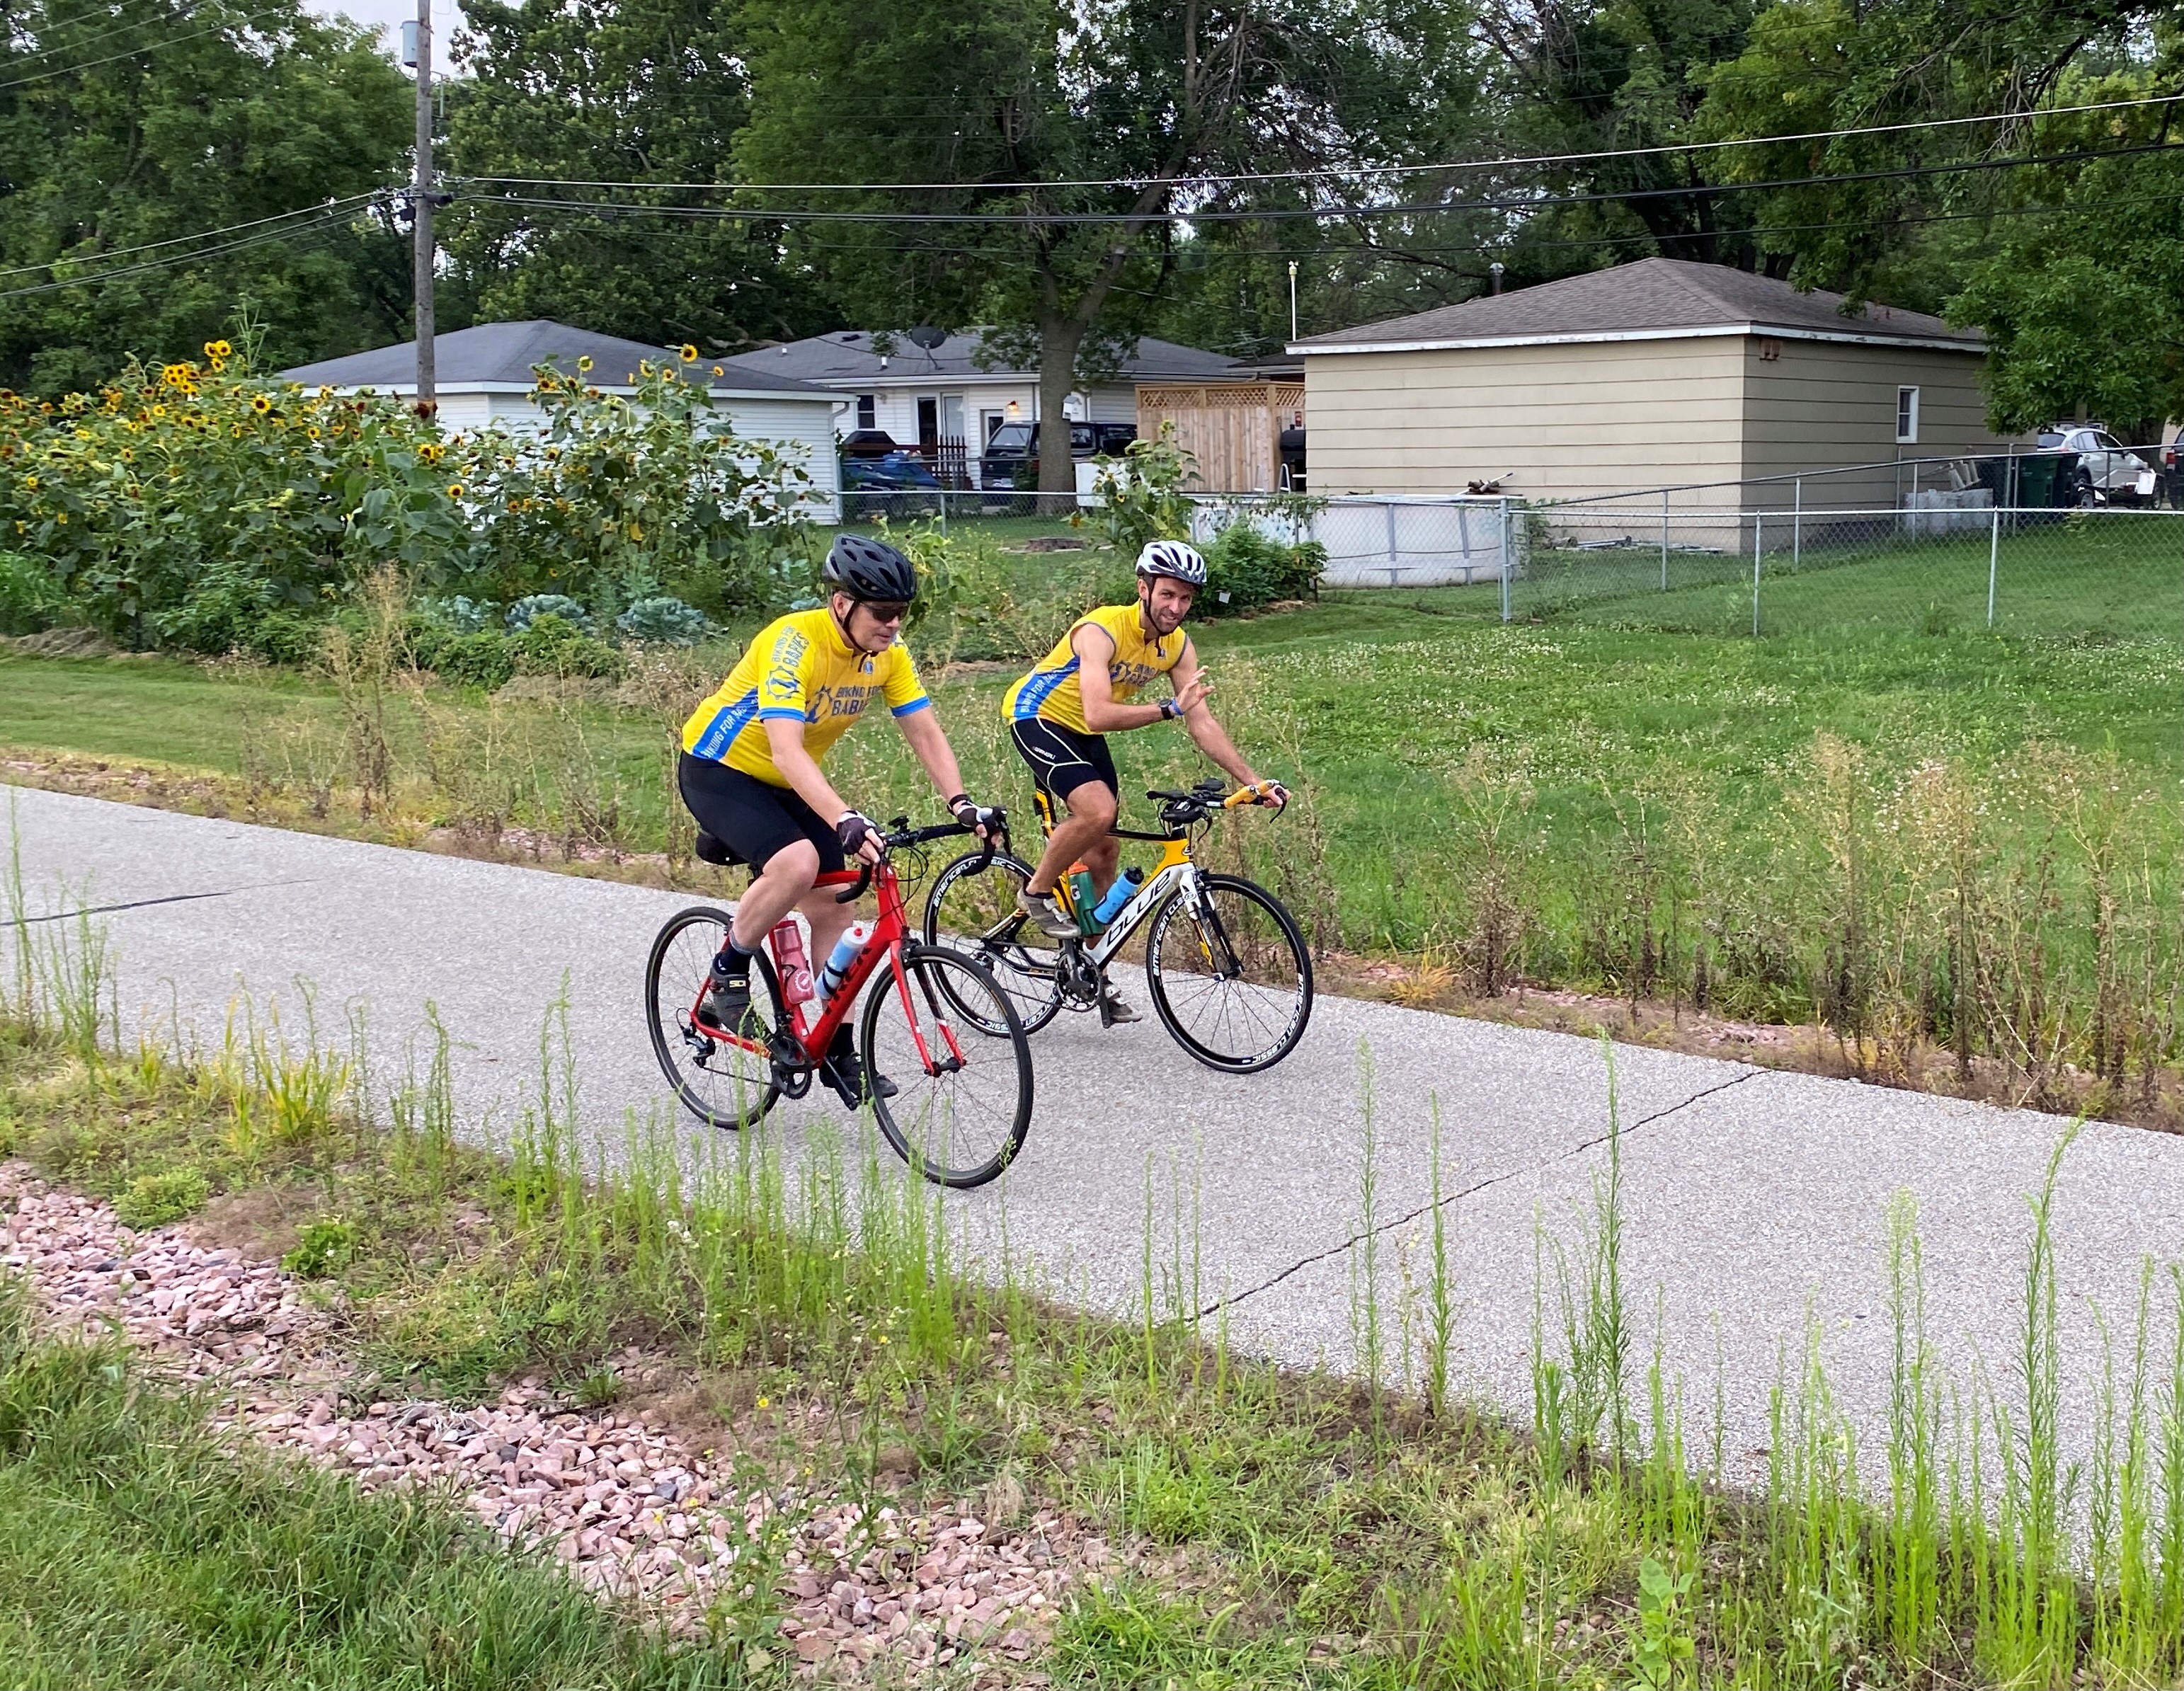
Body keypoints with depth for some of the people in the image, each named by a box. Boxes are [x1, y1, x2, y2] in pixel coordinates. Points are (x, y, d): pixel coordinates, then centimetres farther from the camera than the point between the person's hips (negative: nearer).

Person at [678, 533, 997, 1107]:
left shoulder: (887, 655, -10)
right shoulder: (794, 642, -32)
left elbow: (926, 734, -9)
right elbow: (785, 749, -42)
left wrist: (962, 804, -25)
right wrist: (846, 821, -53)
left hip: (787, 782, 7)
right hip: (719, 770, -7)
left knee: (832, 906, 0)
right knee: (797, 863, -32)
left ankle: (838, 1052, 11)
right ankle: (730, 969, -7)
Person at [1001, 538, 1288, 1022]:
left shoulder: (1178, 647, -8)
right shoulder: (1102, 630, -30)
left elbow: (1202, 722, -9)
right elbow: (1098, 715, -41)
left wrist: (1253, 782, -16)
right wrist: (1169, 709, -47)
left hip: (1082, 733, 7)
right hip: (1036, 716, -7)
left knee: (1105, 848, 6)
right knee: (1097, 811, -29)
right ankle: (1037, 894, -4)